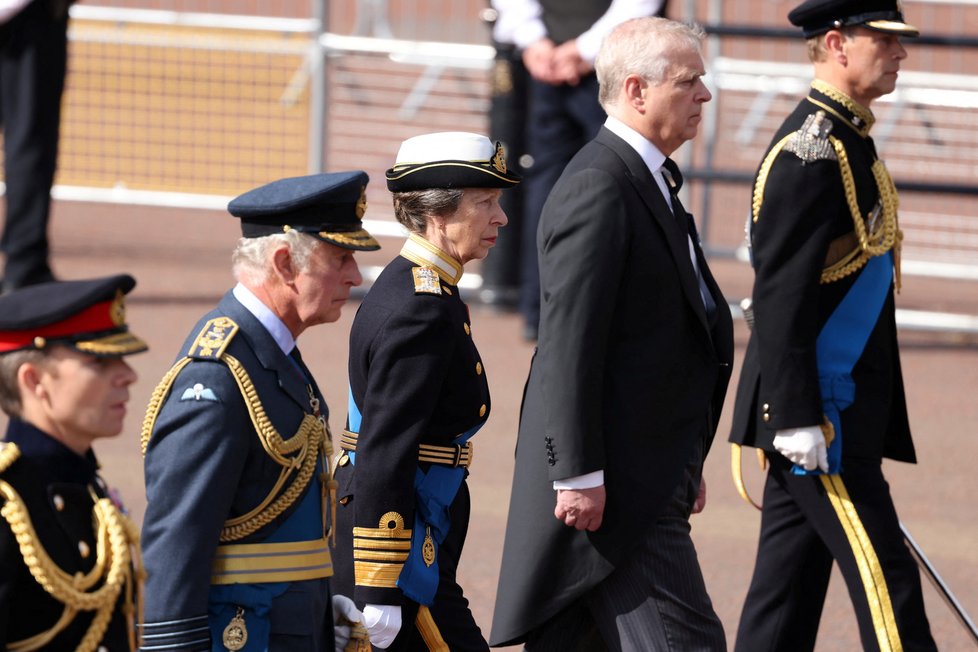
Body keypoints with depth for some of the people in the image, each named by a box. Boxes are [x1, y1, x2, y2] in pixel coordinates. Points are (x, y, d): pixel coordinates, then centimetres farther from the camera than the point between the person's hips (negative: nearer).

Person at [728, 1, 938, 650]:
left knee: (788, 588, 10)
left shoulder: (843, 140, 15)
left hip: (829, 412, 10)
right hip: (817, 415, -10)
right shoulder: (812, 150, -16)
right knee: (884, 578, -8)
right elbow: (780, 296, -20)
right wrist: (797, 419, -22)